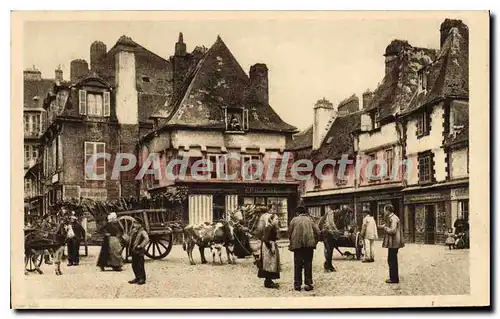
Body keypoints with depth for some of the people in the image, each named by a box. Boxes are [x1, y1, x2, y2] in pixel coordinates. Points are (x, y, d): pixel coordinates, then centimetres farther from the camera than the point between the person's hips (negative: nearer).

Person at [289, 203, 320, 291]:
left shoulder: (294, 220, 4)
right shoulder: (310, 219, 8)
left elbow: (289, 232, 3)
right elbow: (317, 232, 3)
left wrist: (292, 243, 16)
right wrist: (315, 242, 14)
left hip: (297, 245, -1)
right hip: (309, 244, 1)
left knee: (297, 265, 6)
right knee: (308, 264, 7)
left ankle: (297, 284, 7)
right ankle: (308, 284, 6)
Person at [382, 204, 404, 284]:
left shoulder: (393, 218, -16)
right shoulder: (391, 218, 16)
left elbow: (393, 230, -24)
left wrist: (385, 227, -11)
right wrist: (386, 227, 12)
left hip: (393, 243, -11)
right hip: (393, 243, 11)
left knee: (392, 261, -5)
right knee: (392, 261, 17)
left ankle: (394, 279, -1)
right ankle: (393, 277, 25)